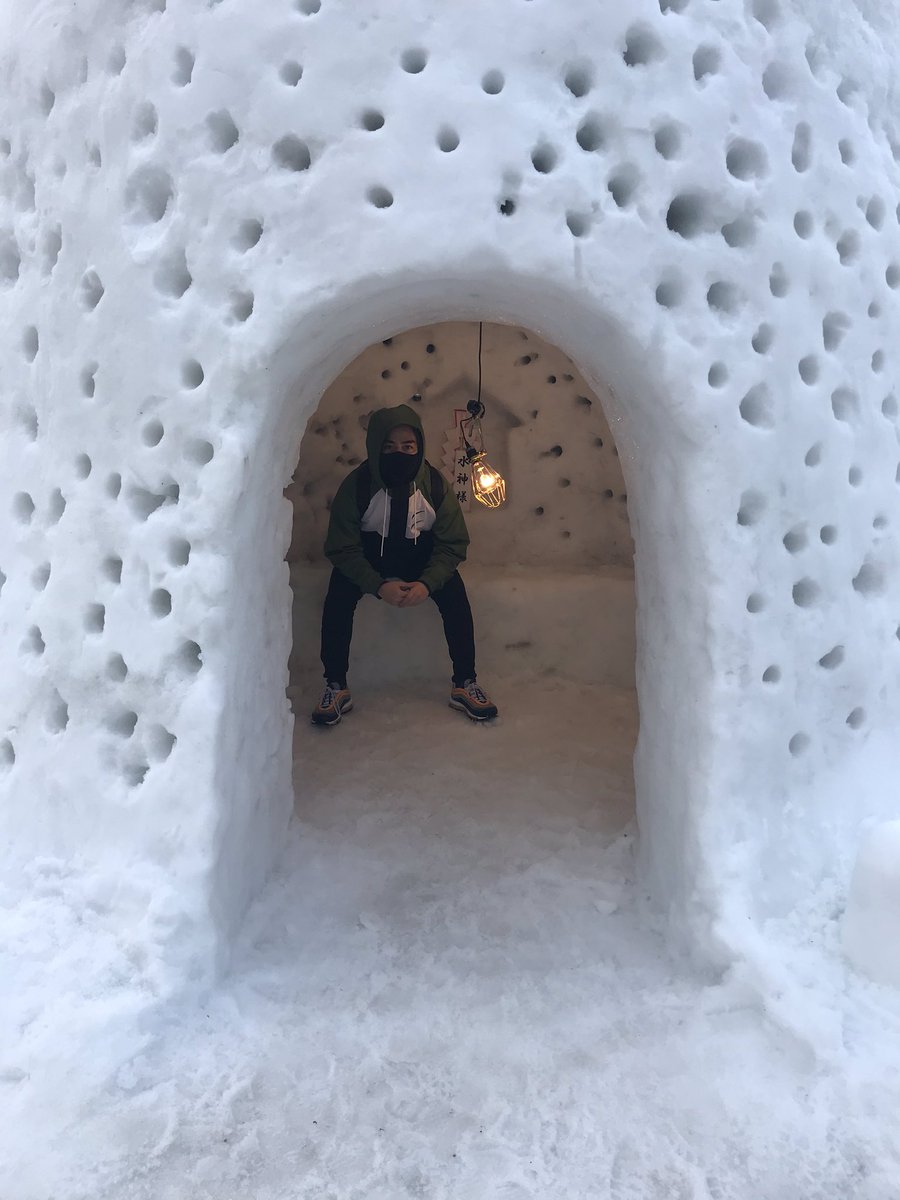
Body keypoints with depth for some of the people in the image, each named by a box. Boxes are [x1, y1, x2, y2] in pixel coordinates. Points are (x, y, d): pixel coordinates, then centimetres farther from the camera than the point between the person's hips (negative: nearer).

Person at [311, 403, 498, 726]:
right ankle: (336, 687, -14)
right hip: (368, 556, -1)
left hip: (422, 556, 1)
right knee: (338, 598, -27)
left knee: (455, 596, -24)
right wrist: (379, 586, -33)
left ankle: (464, 685, -11)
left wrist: (427, 583, -31)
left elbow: (453, 544, -12)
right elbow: (342, 549, -18)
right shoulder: (356, 486, -22)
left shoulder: (436, 486, -18)